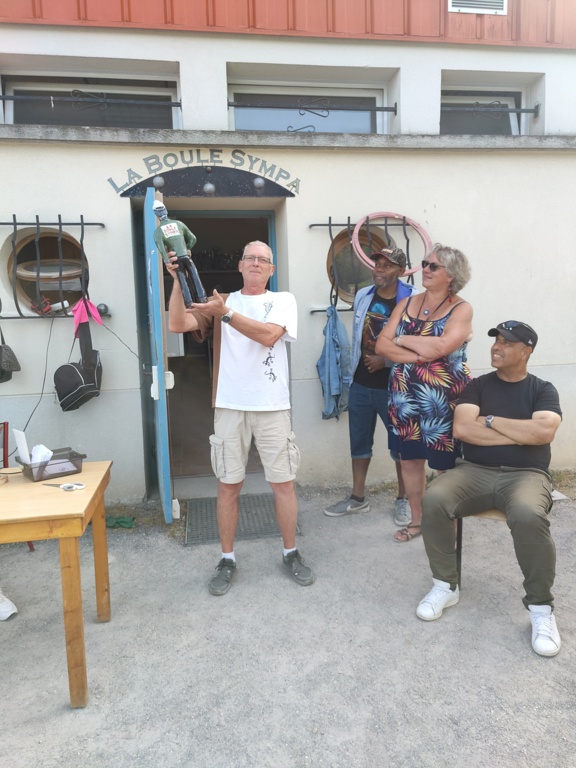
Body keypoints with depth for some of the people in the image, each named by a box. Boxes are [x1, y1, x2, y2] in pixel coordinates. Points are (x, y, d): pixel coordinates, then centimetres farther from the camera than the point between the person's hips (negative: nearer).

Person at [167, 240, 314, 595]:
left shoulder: (283, 300, 6)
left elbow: (269, 334, -15)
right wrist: (179, 281, -13)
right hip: (230, 406, 1)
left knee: (283, 482, 5)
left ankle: (292, 554, 24)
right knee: (229, 485, 7)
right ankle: (228, 560, 22)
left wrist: (226, 313, -20)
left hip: (272, 406, -1)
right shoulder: (220, 301, 11)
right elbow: (177, 325, -4)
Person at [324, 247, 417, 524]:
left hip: (394, 386, -5)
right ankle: (358, 497, 28)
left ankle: (403, 500, 26)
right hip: (360, 383, 5)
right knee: (359, 441, 13)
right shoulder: (362, 296, 5)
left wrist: (386, 360, -17)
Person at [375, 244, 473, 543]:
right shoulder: (407, 303, 8)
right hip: (405, 397, 5)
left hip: (444, 400, -5)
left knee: (446, 465, 3)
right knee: (409, 459, 13)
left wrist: (402, 340, -9)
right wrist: (419, 354, -16)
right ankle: (416, 519, 30)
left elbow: (441, 347, -23)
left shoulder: (461, 309, -6)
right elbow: (381, 344, -2)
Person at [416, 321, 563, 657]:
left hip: (525, 475, -2)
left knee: (528, 515, -37)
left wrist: (491, 420, -6)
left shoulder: (543, 389, 7)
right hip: (475, 471, 2)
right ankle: (446, 586, -7)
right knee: (434, 500, -28)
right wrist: (522, 433, -7)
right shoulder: (478, 385, 10)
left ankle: (541, 607, -13)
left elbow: (544, 432, -13)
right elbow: (462, 429, -7)